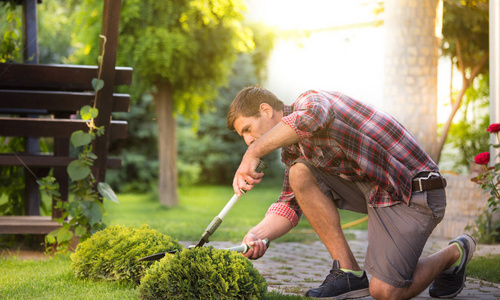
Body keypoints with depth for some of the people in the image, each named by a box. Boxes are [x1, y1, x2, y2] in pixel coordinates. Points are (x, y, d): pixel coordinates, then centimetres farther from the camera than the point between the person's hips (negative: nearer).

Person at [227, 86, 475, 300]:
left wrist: (254, 153, -40)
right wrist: (257, 235, -15)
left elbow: (312, 117, -43)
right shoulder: (293, 149, 13)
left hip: (413, 193, -9)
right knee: (300, 174, -9)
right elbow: (289, 204, 6)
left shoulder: (311, 100, -16)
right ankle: (348, 272, -4)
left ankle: (453, 254, 14)